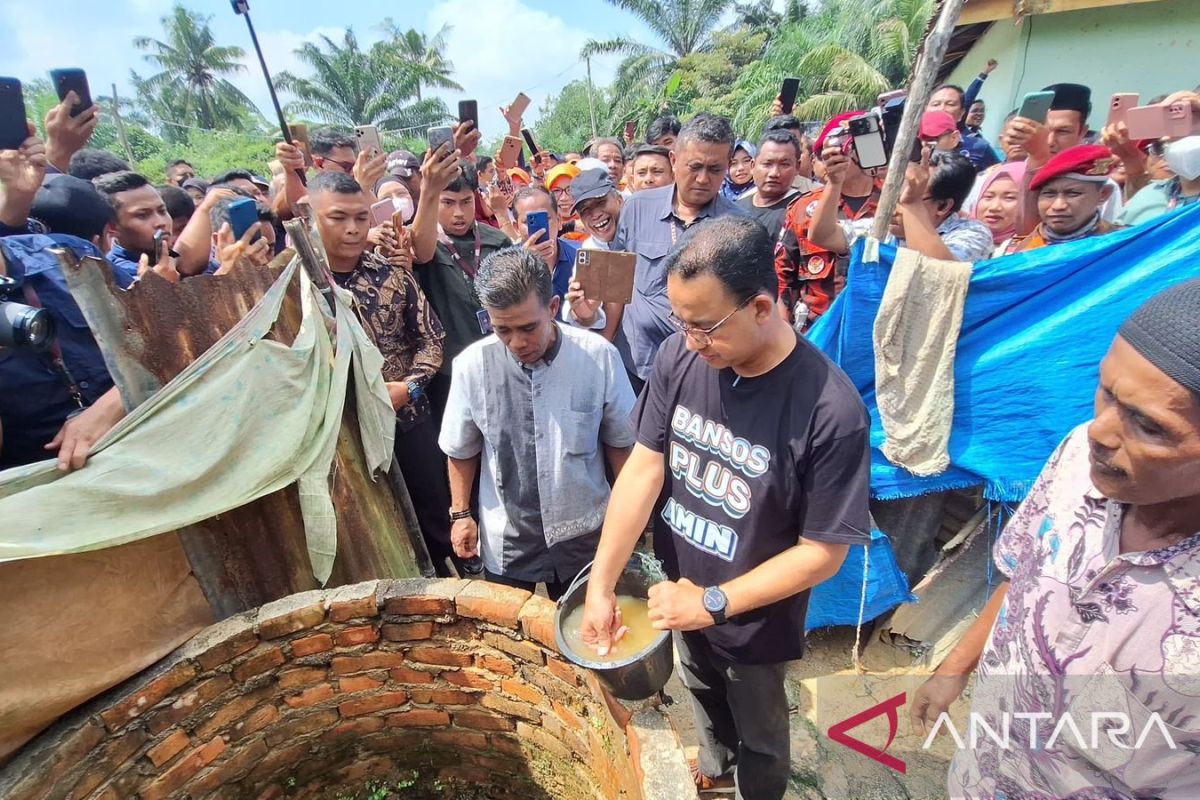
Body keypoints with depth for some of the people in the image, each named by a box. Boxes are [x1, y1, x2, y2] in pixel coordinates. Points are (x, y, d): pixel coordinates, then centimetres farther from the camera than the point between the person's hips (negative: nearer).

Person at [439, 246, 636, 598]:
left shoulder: (599, 356, -18)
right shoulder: (473, 364, -16)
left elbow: (620, 441, -3)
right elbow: (462, 449, 1)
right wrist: (461, 514, 6)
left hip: (584, 535, 0)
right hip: (506, 539, 1)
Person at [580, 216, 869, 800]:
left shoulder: (832, 412, -31)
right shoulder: (680, 357, -19)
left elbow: (823, 552, -23)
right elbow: (643, 469, -15)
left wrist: (714, 603, -22)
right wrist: (600, 587, -16)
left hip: (755, 617, -4)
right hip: (680, 591, 5)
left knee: (758, 732, 26)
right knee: (702, 693, 34)